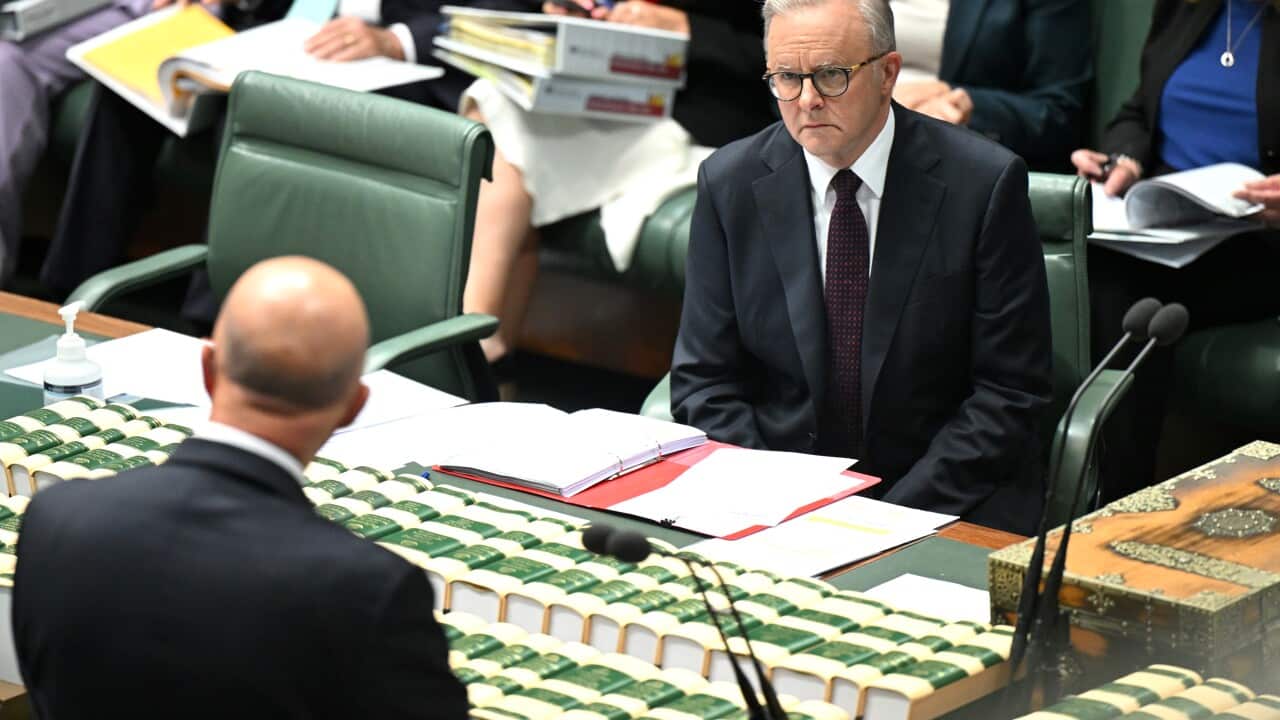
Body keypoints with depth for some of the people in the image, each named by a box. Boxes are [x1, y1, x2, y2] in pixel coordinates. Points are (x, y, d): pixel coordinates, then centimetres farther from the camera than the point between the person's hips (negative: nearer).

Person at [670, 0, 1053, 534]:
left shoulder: (984, 183, -6)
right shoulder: (730, 184, 1)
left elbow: (1009, 391, -6)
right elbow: (704, 380, 4)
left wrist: (897, 513, -15)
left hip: (950, 505, -2)